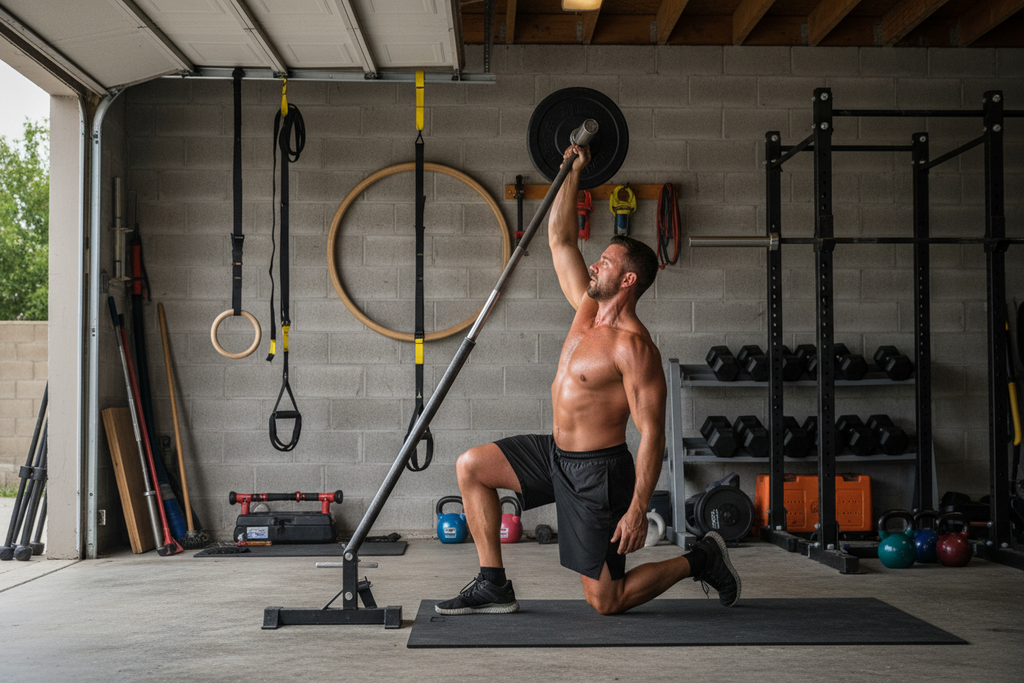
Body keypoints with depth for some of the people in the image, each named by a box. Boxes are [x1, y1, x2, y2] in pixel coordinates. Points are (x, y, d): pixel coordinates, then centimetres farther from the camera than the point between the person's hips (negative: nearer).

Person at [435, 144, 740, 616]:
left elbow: (651, 431, -23)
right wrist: (571, 172, 4)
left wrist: (638, 509, -27)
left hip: (597, 471, -9)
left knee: (605, 602, -1)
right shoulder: (588, 310, 4)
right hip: (557, 453, 9)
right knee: (471, 466, 2)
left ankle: (700, 560, 19)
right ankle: (493, 586, 6)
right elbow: (560, 239, 10)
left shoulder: (633, 345, -22)